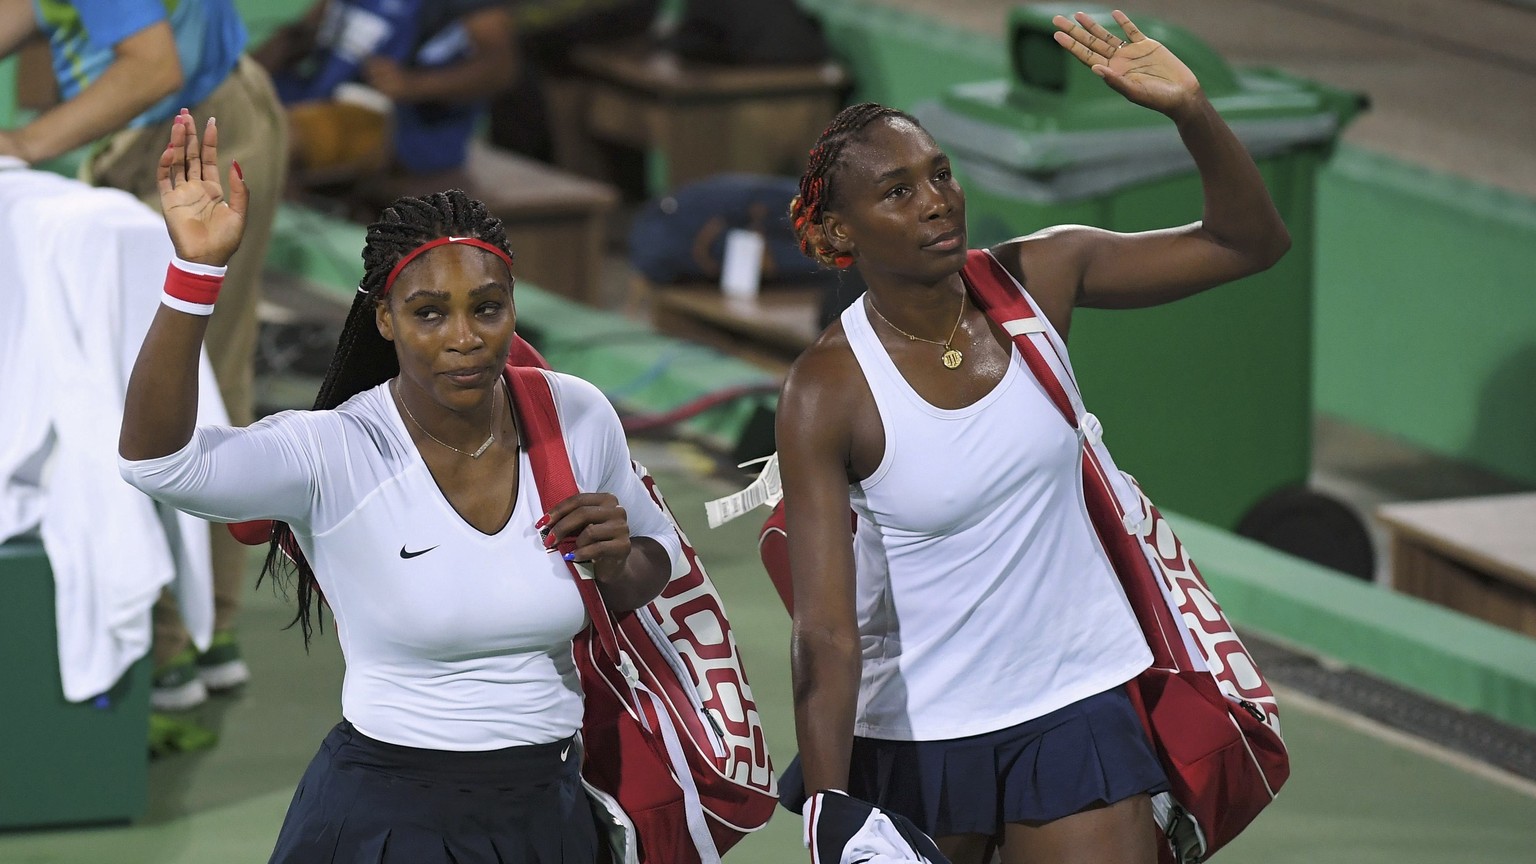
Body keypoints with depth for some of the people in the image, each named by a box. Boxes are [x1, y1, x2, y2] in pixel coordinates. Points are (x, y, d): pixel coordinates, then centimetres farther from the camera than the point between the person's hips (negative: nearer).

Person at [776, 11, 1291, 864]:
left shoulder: (1040, 277, -6)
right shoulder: (829, 392, -17)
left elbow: (1249, 242, -1)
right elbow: (826, 638, -20)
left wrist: (1192, 112, -20)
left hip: (1076, 706, 3)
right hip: (915, 733, -2)